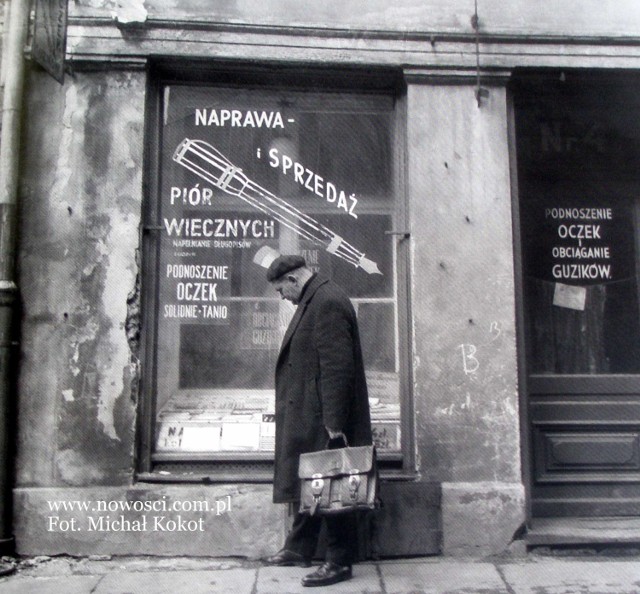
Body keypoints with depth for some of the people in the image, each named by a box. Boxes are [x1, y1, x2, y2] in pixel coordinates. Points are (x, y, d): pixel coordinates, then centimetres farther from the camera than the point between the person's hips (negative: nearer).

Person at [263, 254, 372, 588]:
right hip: (307, 417, 10)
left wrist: (334, 424, -24)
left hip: (324, 421, -10)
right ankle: (299, 549, 32)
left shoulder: (328, 303, -19)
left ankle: (339, 562, 11)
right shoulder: (313, 300, 14)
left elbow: (337, 368, -24)